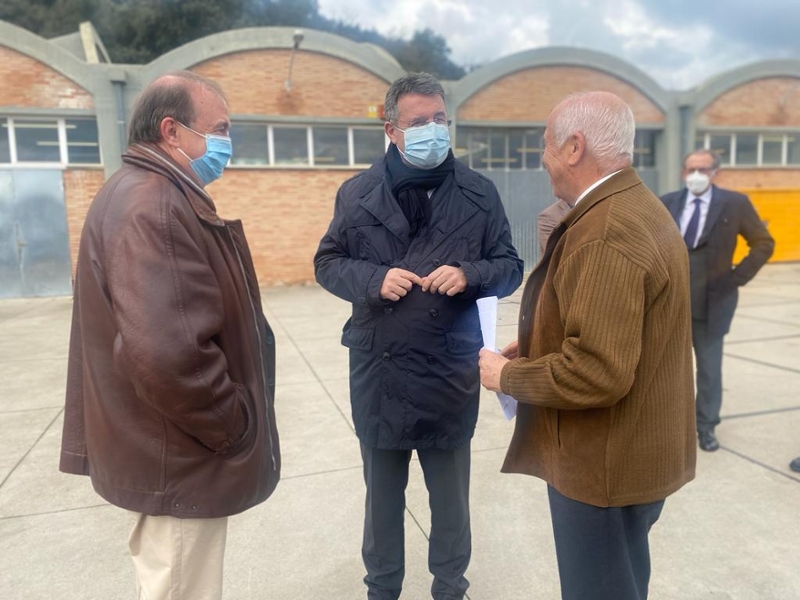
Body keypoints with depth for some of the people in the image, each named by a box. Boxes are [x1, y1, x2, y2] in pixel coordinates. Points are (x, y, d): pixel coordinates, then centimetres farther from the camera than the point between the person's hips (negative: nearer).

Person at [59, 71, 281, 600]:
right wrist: (235, 428, -19)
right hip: (181, 459, -10)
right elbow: (164, 354, -35)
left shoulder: (147, 195, 11)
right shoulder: (154, 206, -24)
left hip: (171, 449, 10)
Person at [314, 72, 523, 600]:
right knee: (383, 488, 18)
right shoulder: (358, 193, 0)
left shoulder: (479, 194, 0)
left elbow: (511, 269, 4)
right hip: (378, 369, 1)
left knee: (451, 490, 17)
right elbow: (327, 263, 6)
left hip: (452, 370, 0)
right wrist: (374, 279, -14)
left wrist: (469, 275, -17)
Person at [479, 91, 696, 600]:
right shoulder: (639, 208, 7)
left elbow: (596, 373, -31)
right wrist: (540, 346, 6)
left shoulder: (605, 233, -27)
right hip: (634, 449, 10)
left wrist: (508, 375, -16)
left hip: (606, 462, -10)